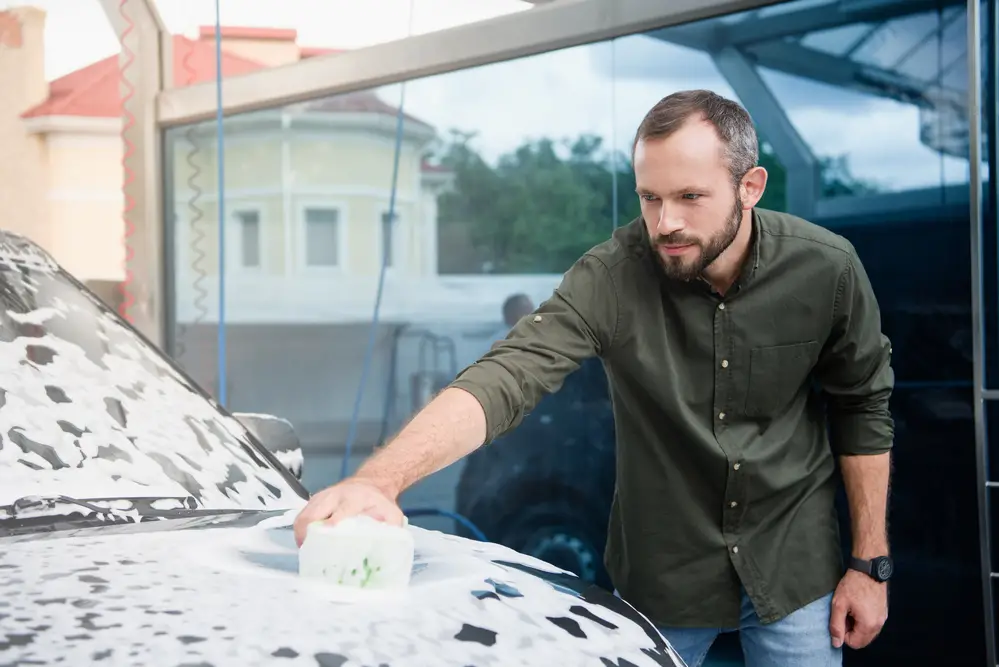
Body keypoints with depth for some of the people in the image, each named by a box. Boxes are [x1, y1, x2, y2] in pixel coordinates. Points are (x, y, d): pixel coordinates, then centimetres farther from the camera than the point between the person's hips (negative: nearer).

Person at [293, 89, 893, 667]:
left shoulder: (826, 268, -15)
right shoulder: (611, 276, -21)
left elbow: (862, 406, -1)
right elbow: (506, 379, -32)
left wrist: (871, 562, 0)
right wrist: (378, 480, -48)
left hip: (794, 570, 1)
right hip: (662, 578, -1)